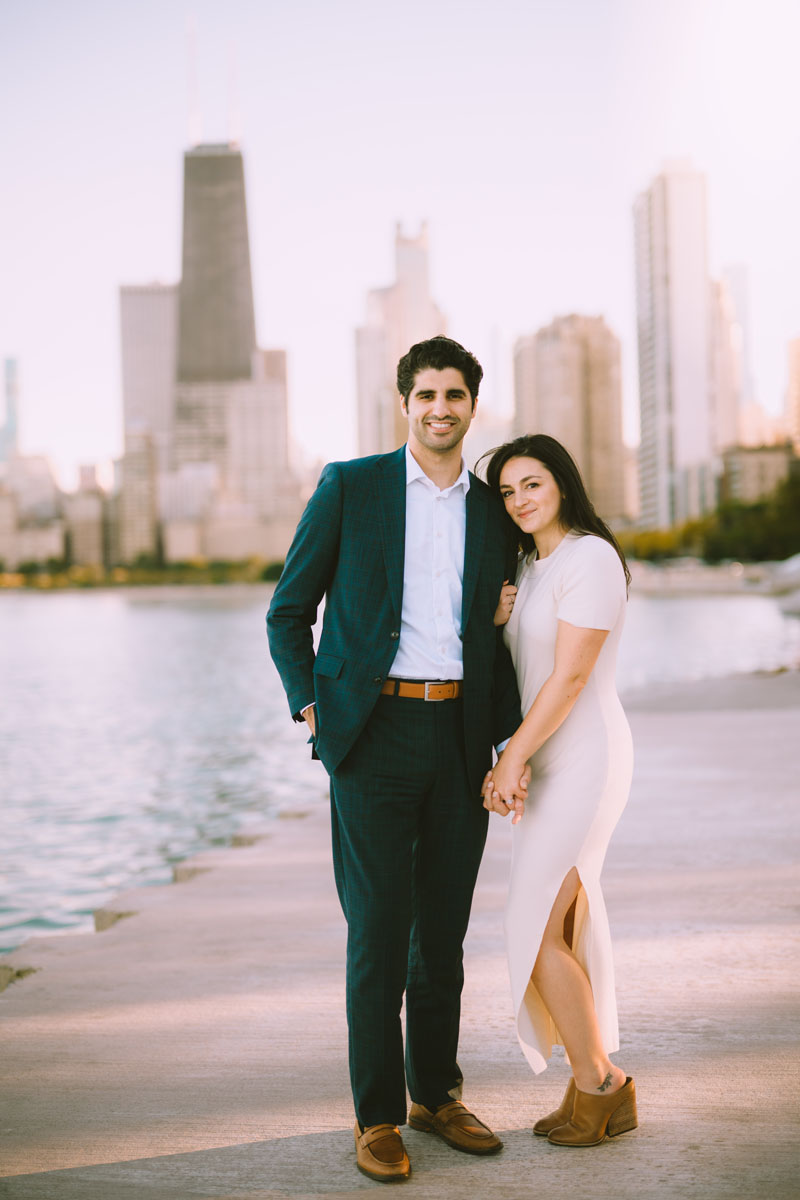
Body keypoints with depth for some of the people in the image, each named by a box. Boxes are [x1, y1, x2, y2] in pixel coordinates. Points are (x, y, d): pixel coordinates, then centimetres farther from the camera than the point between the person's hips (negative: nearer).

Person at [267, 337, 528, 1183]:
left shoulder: (491, 511, 12)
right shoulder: (348, 487, 1)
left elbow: (498, 638, 16)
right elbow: (289, 614, 4)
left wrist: (513, 745, 4)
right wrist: (314, 711, -8)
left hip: (460, 737, 4)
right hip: (374, 733, -4)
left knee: (444, 928, 11)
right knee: (379, 929, -3)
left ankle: (435, 1093, 26)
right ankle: (377, 1116, 9)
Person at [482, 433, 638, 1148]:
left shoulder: (591, 558, -15)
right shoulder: (532, 566, 14)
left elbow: (571, 675, -20)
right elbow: (512, 667, 20)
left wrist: (512, 758, -19)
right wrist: (494, 620, -1)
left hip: (584, 760, -9)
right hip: (552, 761, 9)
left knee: (533, 930, -7)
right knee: (563, 928, 9)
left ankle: (596, 1084, 7)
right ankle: (603, 1093, 17)